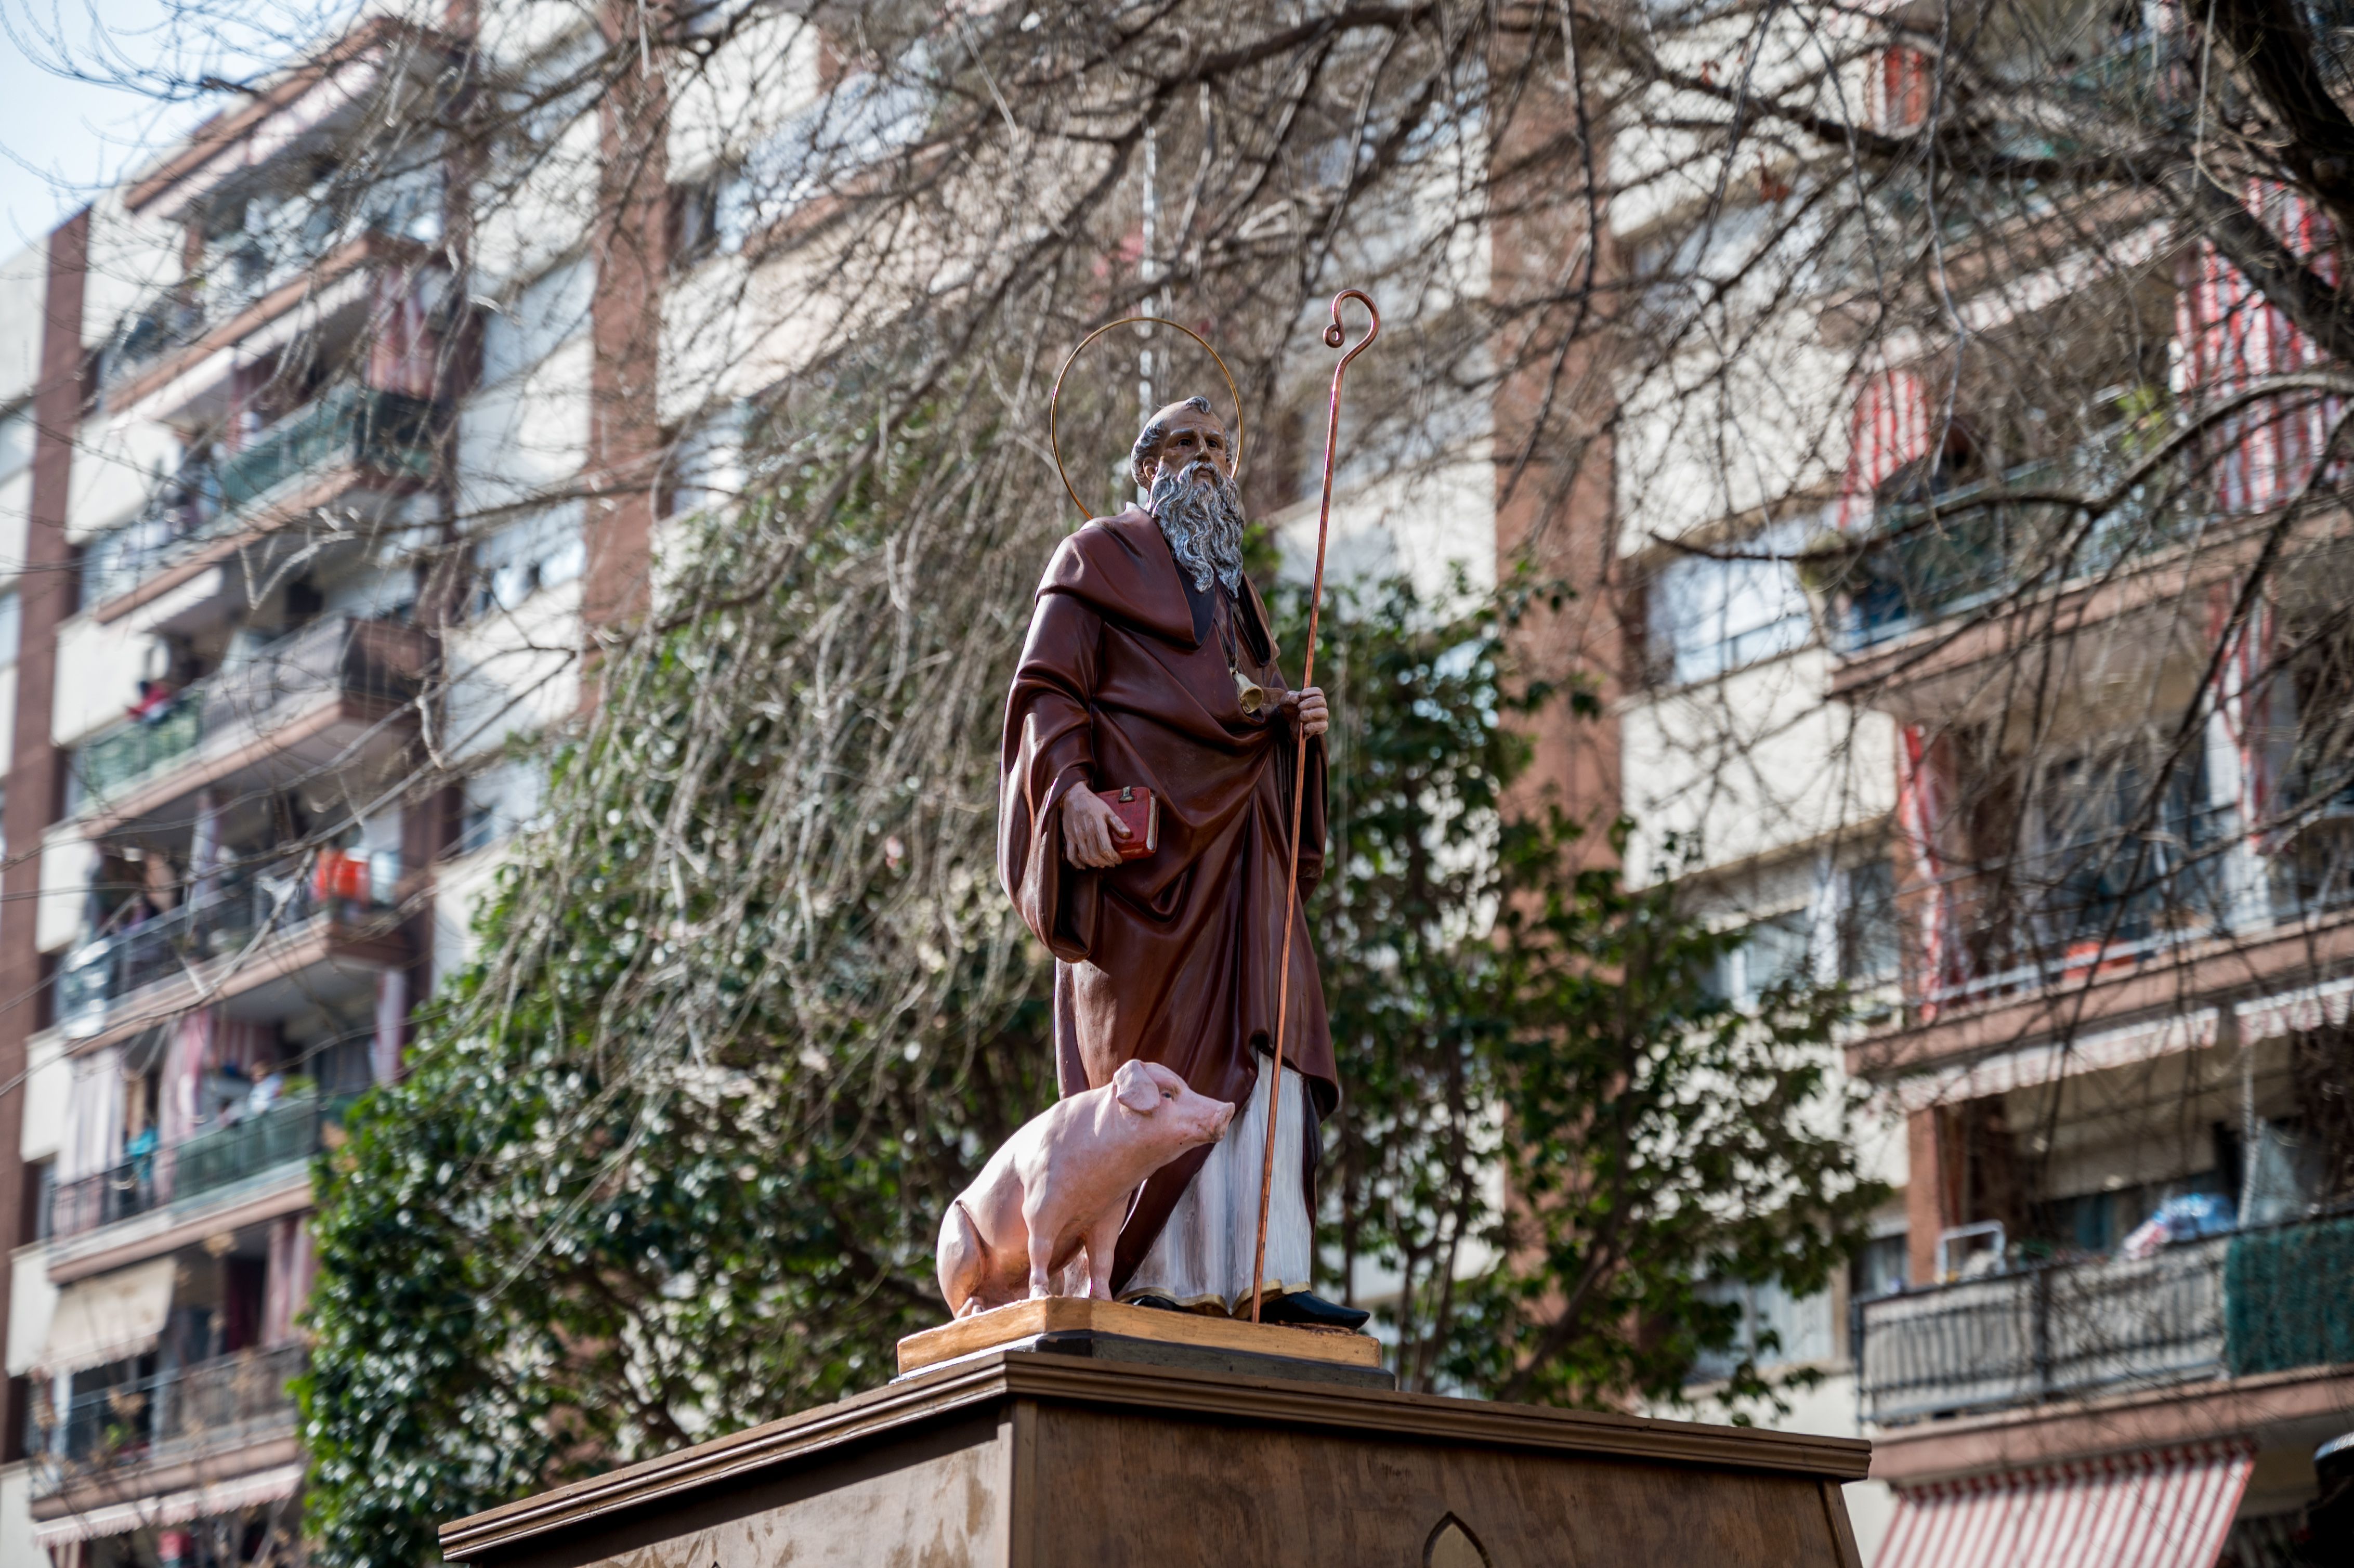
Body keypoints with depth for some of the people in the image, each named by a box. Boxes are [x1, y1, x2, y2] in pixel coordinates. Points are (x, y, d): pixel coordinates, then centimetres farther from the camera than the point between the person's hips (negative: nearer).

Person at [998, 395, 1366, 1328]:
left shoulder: (1233, 589, 29)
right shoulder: (1101, 557, 9)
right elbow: (1045, 689, -1)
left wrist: (1294, 721, 8)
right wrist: (1072, 790, -18)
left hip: (1233, 837, 6)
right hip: (1143, 831, -6)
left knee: (1264, 1047, -7)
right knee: (1154, 1052, -10)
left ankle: (1267, 1274, -13)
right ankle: (1152, 1273, -10)